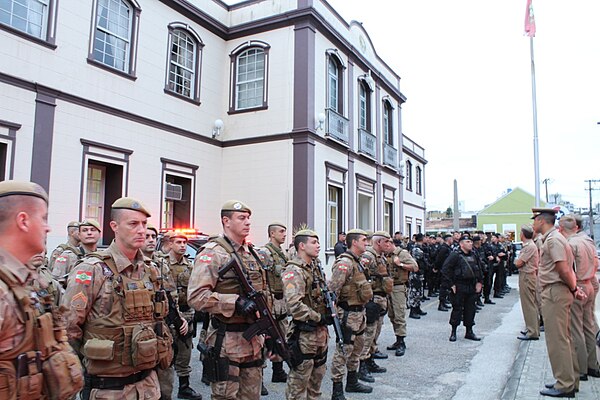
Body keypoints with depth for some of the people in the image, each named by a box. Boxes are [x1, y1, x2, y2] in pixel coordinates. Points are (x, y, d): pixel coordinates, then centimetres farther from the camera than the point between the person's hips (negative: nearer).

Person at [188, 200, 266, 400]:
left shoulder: (252, 253, 12)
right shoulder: (212, 253, -12)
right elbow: (196, 297, -22)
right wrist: (236, 302, -26)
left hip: (254, 340, 8)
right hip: (227, 342, -7)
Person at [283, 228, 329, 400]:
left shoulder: (315, 268, 11)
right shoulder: (294, 271, -18)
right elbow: (294, 305, -28)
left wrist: (331, 313, 4)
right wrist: (320, 318, -21)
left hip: (321, 332, 9)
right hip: (304, 334, -9)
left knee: (317, 376, 20)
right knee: (299, 381, 4)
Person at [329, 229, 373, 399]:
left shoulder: (357, 262, 12)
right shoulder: (344, 263, -19)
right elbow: (332, 289, -25)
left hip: (359, 312, 10)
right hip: (348, 314, -10)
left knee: (356, 348, 21)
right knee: (343, 351, -2)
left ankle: (352, 382, 37)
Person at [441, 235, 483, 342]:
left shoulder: (474, 256, 10)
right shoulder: (455, 255, -11)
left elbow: (479, 269, 23)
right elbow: (445, 270, -14)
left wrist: (479, 282, 12)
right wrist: (451, 285, -15)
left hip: (472, 287, 6)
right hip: (459, 288, -6)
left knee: (470, 309, 11)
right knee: (457, 309, 0)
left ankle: (469, 331, 22)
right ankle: (453, 332, 11)